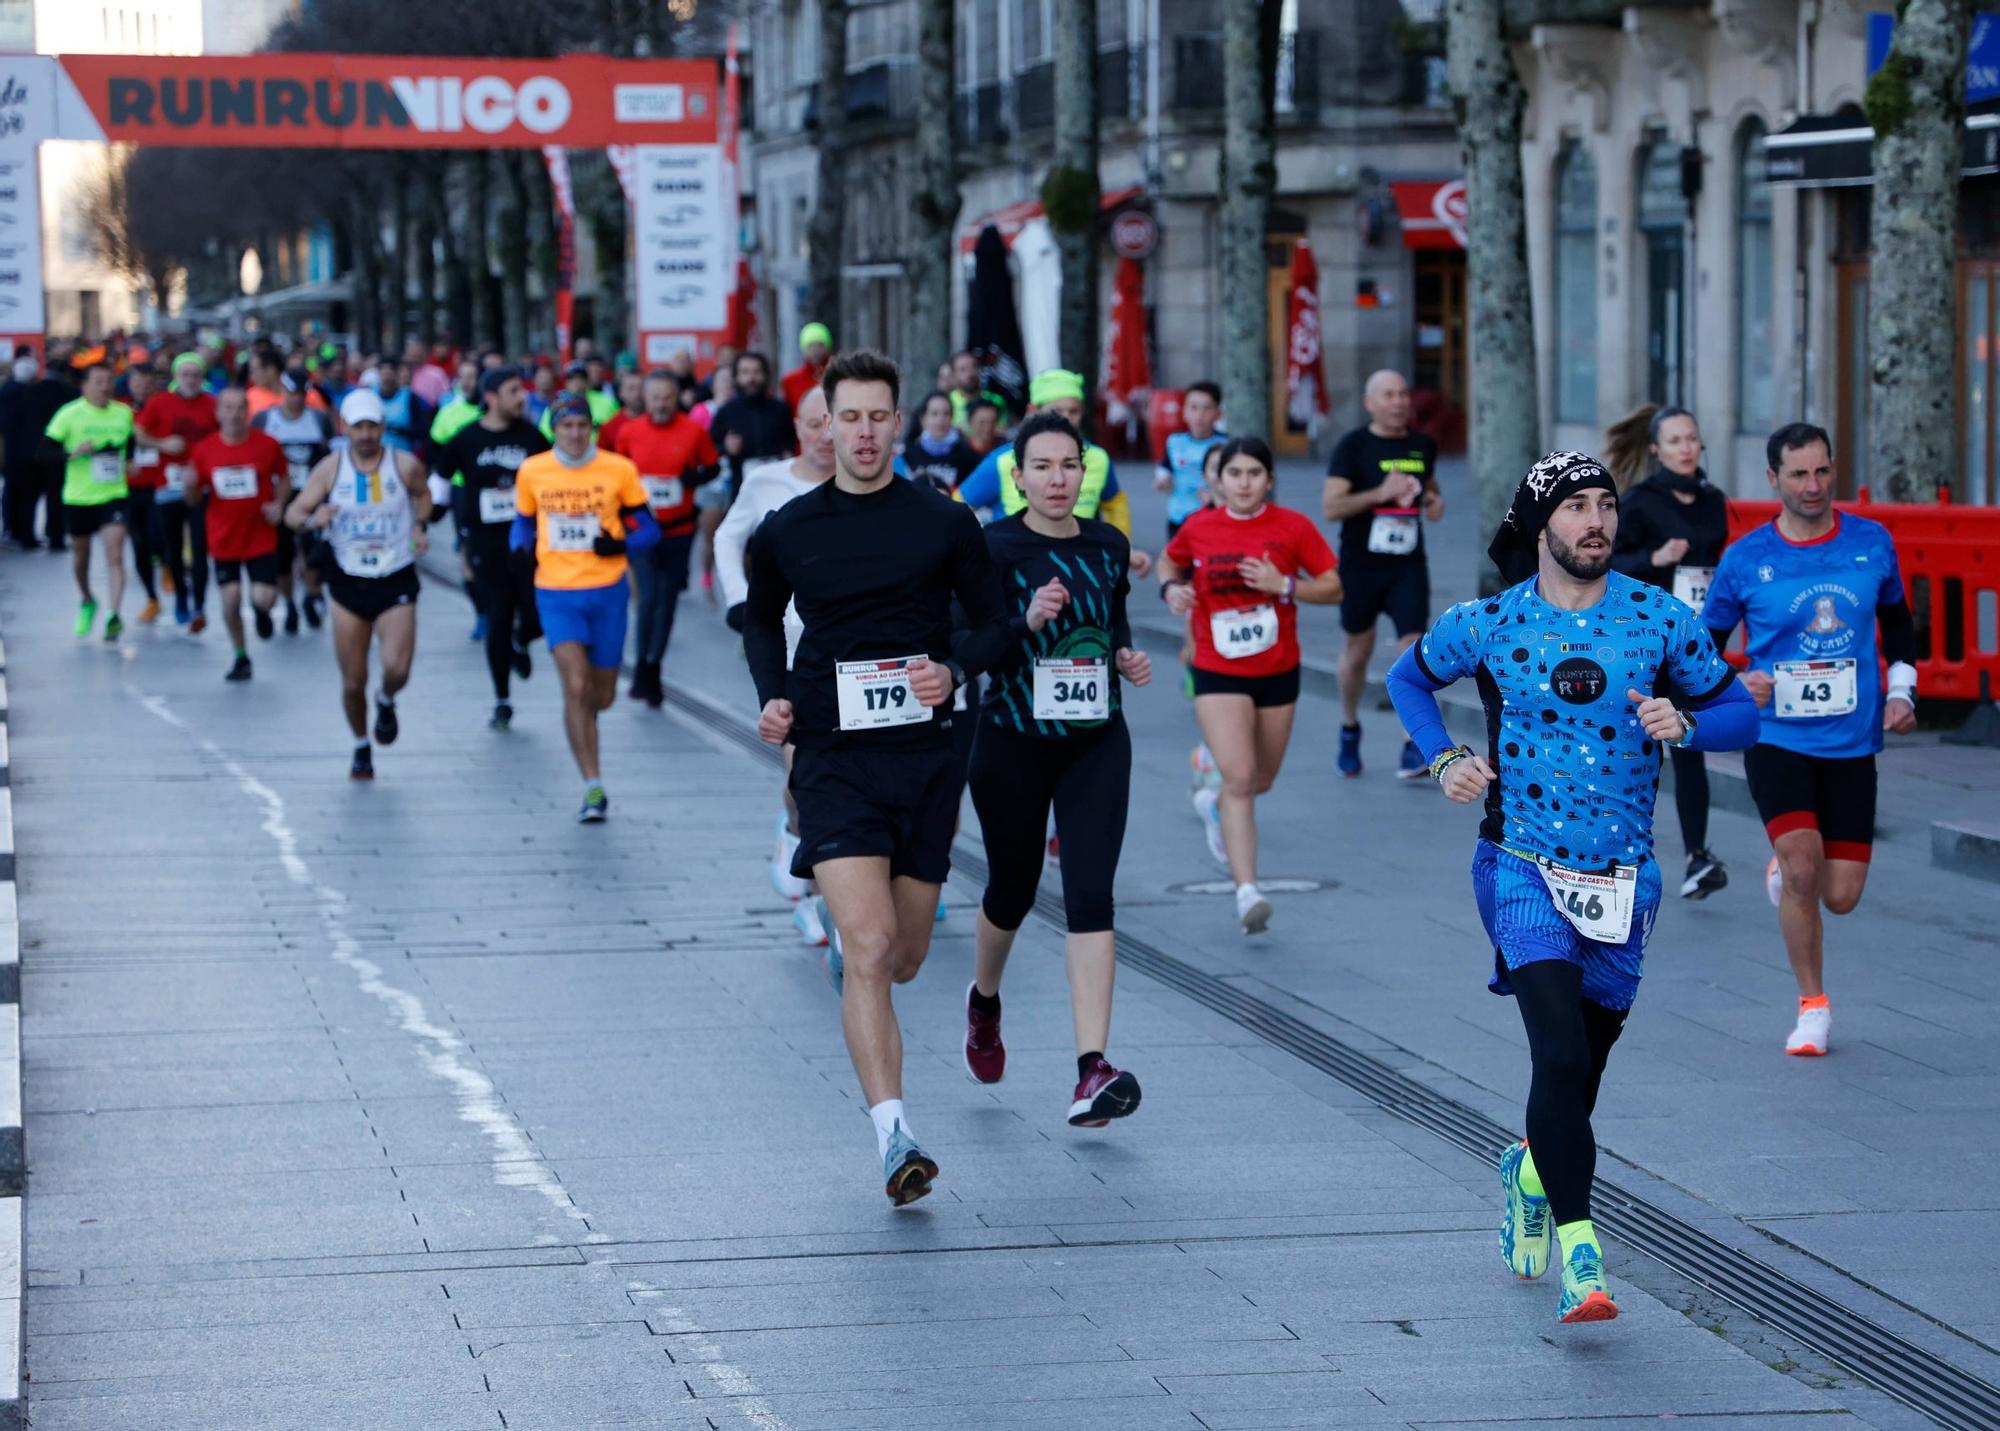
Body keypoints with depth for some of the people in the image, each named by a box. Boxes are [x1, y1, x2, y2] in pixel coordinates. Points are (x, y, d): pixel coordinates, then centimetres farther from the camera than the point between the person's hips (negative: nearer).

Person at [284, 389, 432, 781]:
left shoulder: (405, 466, -5)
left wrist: (421, 526, 2)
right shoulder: (330, 468, -6)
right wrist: (313, 518, -27)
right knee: (353, 682, 4)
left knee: (396, 669, -20)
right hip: (349, 586, 1)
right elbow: (293, 514, -5)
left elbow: (423, 494, 18)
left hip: (396, 584, -1)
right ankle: (361, 748, 30)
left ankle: (386, 703, 17)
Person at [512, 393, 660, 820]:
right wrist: (522, 549, -7)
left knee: (601, 697, 8)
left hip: (607, 592, 1)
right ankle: (593, 788, -11)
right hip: (556, 592, -1)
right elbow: (523, 523, 16)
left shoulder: (619, 469, -3)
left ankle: (582, 723, 47)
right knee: (576, 686, -16)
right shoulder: (531, 472, 1)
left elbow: (649, 530, 3)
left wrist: (621, 545, -18)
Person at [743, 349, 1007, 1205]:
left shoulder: (945, 524, 1)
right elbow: (761, 620, 21)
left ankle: (844, 948, 51)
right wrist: (773, 698, 4)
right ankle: (894, 1139, -20)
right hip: (832, 758, -2)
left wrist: (954, 669, -11)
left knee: (903, 957, 12)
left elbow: (992, 620, 9)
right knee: (870, 944, -17)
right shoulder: (786, 533, 3)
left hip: (923, 757, 2)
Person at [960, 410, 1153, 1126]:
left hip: (1096, 743, 2)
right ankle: (984, 1000, 49)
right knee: (1012, 890, 14)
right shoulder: (994, 548, -10)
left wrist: (1127, 656, 0)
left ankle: (1092, 1071, -19)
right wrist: (1028, 620, -31)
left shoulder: (1109, 545, 3)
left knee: (1091, 895, -12)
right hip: (1013, 742, -2)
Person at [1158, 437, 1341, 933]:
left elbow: (1333, 588, -4)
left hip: (1278, 672, 2)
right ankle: (1247, 890, -20)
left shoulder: (1293, 527, -6)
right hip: (1218, 674, -2)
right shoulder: (1198, 529, -4)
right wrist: (1171, 588, -6)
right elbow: (1170, 562, 16)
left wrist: (1284, 585, -20)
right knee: (1240, 778, -17)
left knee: (1261, 779, 18)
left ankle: (1215, 806, 53)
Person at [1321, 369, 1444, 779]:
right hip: (1360, 564, -2)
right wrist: (1380, 493, -26)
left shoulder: (1423, 446, 6)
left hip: (1408, 565, 2)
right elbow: (1331, 506, -15)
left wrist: (1434, 500, 3)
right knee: (1358, 651, 12)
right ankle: (1349, 728, 36)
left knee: (1414, 646, -13)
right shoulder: (1353, 446, -7)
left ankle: (1414, 746, -13)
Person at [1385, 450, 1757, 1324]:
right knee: (1561, 1051, -19)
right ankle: (1577, 1254, -18)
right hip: (1523, 867, -3)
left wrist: (1684, 723, -16)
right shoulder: (1487, 624, -3)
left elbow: (1739, 712, 5)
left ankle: (1533, 1165, 47)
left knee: (1584, 1064, 14)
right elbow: (1408, 676, 16)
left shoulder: (1659, 620, -1)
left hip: (1622, 879, 3)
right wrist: (1444, 758, 1)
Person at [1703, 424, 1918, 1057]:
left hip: (1851, 743, 2)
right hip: (1776, 738, -2)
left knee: (1840, 896, 0)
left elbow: (1897, 621, 17)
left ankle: (1784, 870, 38)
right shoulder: (1745, 558, -5)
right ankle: (1813, 1006, 0)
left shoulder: (1872, 543, 1)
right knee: (1803, 867, -20)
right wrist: (1736, 684, -15)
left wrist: (1901, 693, 4)